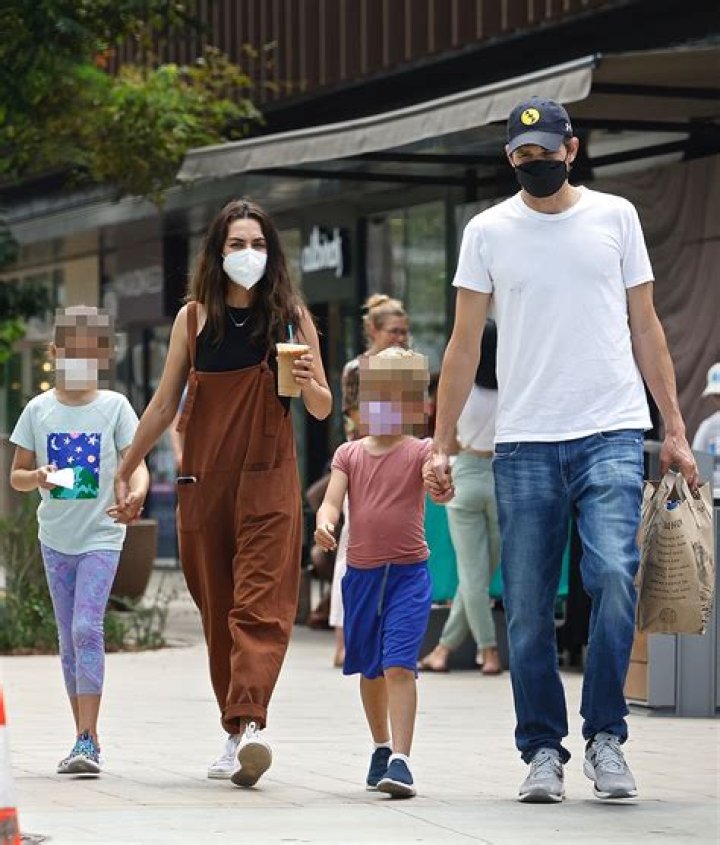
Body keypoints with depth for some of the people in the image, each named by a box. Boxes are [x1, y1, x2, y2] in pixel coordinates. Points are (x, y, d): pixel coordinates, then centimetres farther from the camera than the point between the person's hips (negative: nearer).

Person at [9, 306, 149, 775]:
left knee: (87, 628, -17)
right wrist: (36, 477, -17)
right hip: (56, 537, 3)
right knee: (70, 639, 8)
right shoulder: (39, 410, 3)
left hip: (101, 537, -3)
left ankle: (87, 740, -17)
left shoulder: (114, 406, -2)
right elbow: (16, 474, 7)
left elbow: (137, 463, -7)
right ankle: (86, 741, 16)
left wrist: (137, 492, -30)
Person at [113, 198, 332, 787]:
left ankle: (249, 722, -29)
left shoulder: (291, 317, 4)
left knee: (260, 604, -15)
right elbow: (164, 406, 14)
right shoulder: (194, 319, 7)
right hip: (204, 479, 3)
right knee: (218, 609, 4)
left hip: (269, 479, -3)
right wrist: (125, 470, 16)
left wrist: (308, 382, -16)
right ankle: (238, 733, 11)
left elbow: (323, 409, 6)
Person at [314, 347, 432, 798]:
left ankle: (401, 760, -19)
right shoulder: (349, 454, 7)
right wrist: (325, 523, -26)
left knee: (398, 664, -16)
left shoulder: (419, 452, -3)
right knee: (370, 668, 16)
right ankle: (381, 747, 36)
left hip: (408, 573, -4)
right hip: (361, 572, 4)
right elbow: (332, 501, -3)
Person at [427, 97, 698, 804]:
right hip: (523, 444, 1)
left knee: (613, 574, -18)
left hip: (611, 434, -1)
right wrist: (440, 445, 2)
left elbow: (645, 327, 12)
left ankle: (605, 735, -4)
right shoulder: (488, 230, 8)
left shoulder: (614, 217, 9)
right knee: (528, 607, 1)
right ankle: (542, 751, 12)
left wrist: (674, 429, 7)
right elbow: (464, 345, 9)